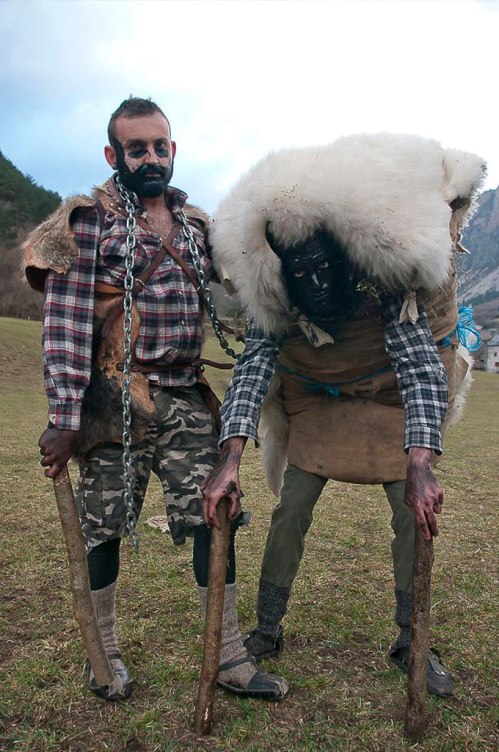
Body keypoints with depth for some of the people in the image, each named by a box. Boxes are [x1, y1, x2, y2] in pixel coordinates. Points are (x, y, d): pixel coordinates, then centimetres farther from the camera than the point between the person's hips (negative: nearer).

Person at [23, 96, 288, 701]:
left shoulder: (195, 224, 13)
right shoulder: (88, 220, -4)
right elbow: (64, 323, -11)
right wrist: (64, 420, -16)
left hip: (187, 401, 5)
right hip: (116, 403, -4)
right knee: (104, 525, 6)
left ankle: (229, 658, 17)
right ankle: (104, 651, 29)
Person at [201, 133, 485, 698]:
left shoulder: (384, 284, -32)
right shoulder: (272, 301, -25)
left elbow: (422, 369, -35)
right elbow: (253, 368, -28)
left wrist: (420, 468, -45)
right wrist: (230, 458, -41)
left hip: (390, 398, 0)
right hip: (317, 403, 1)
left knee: (414, 513, -4)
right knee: (290, 511, -5)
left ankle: (409, 641, 14)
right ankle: (267, 631, 12)